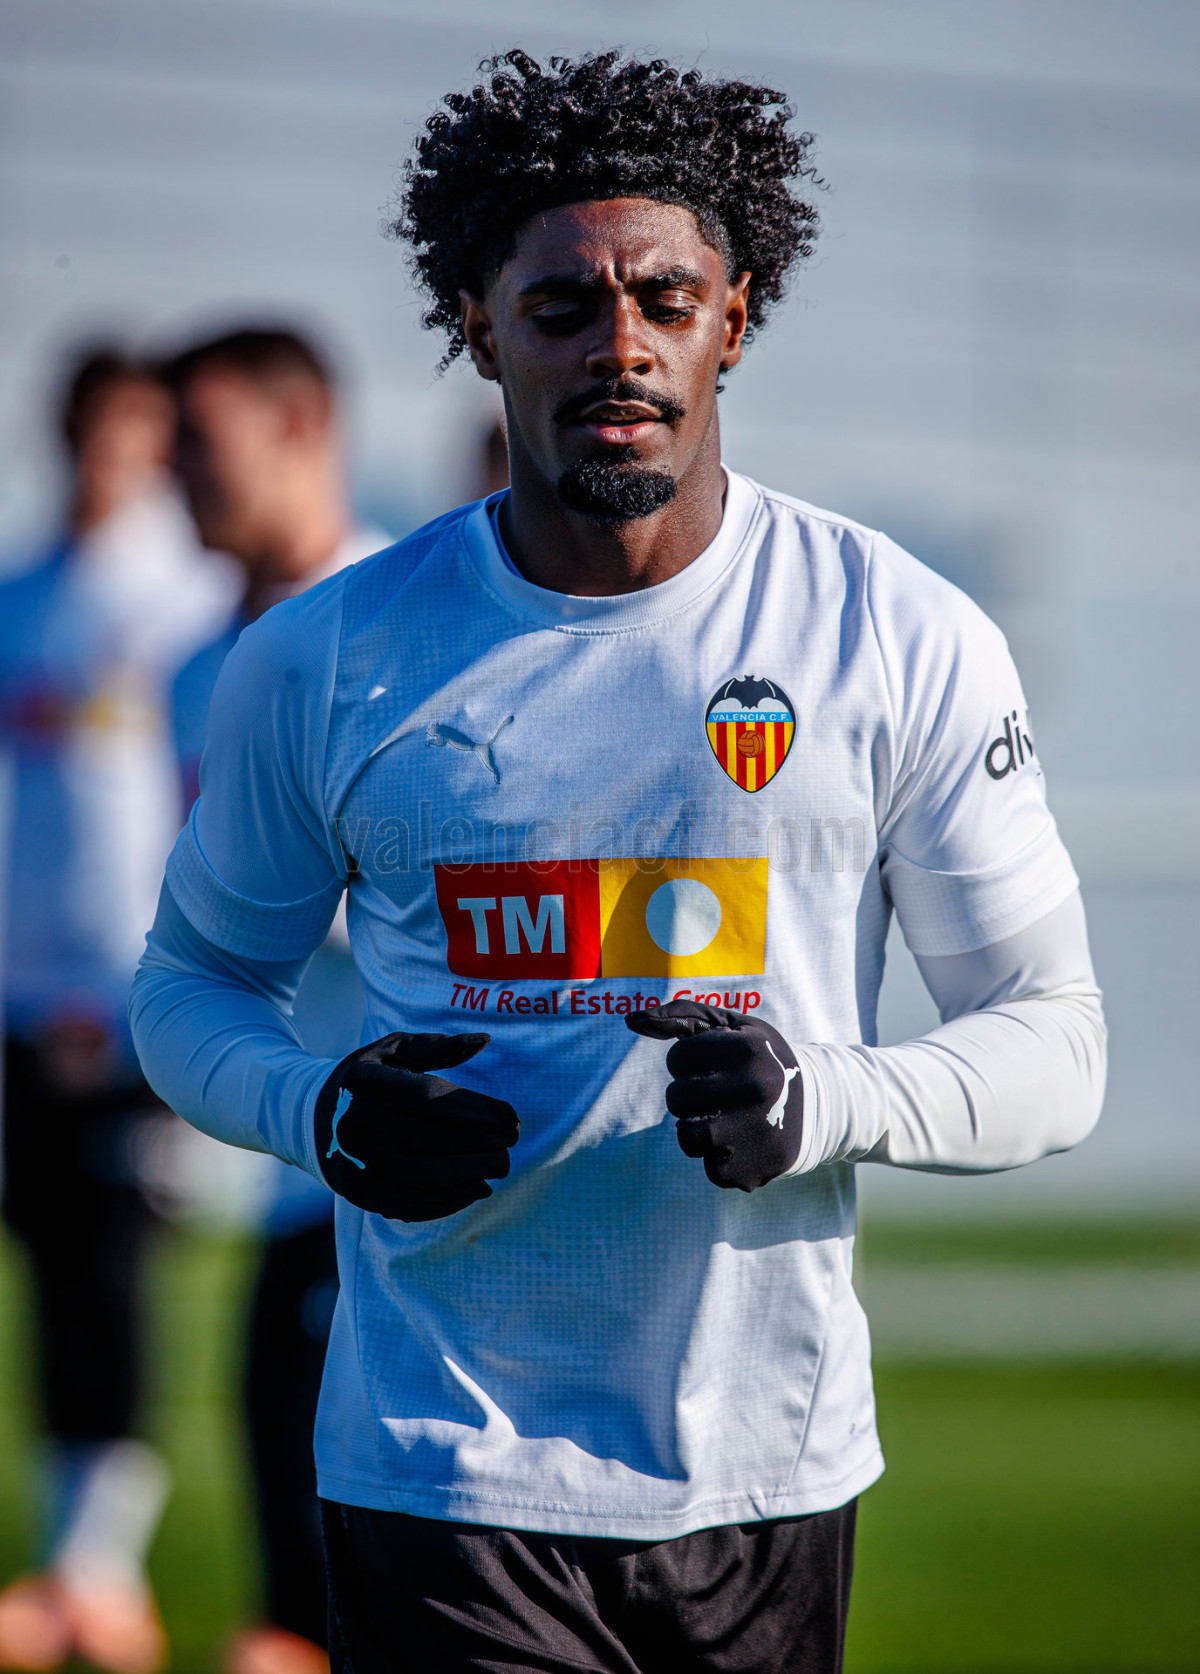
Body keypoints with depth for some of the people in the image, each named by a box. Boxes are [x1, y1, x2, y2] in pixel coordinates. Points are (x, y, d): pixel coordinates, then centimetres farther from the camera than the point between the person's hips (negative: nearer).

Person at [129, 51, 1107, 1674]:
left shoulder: (904, 642, -1)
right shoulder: (325, 661, 1)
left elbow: (1051, 1040, 3)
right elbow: (196, 978, 14)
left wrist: (829, 1100, -18)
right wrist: (324, 1112, -9)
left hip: (769, 1468, 1)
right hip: (449, 1472, -1)